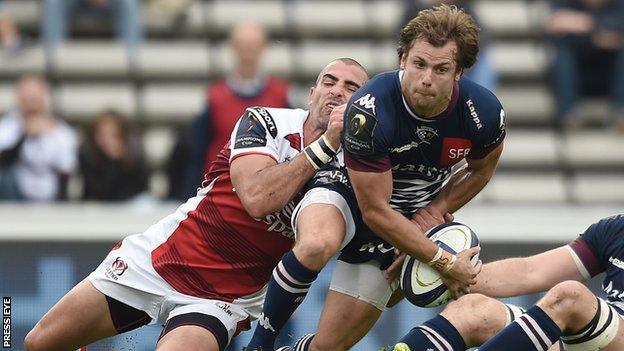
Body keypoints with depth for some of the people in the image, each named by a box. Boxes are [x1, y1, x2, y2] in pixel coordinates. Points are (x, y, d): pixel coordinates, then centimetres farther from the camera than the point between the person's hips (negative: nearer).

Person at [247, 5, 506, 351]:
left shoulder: (485, 113, -20)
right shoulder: (368, 111, -33)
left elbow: (481, 169, 6)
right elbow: (375, 210, -26)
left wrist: (434, 211, -8)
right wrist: (445, 262, -21)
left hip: (406, 220, 4)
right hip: (346, 191, -4)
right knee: (317, 245, -41)